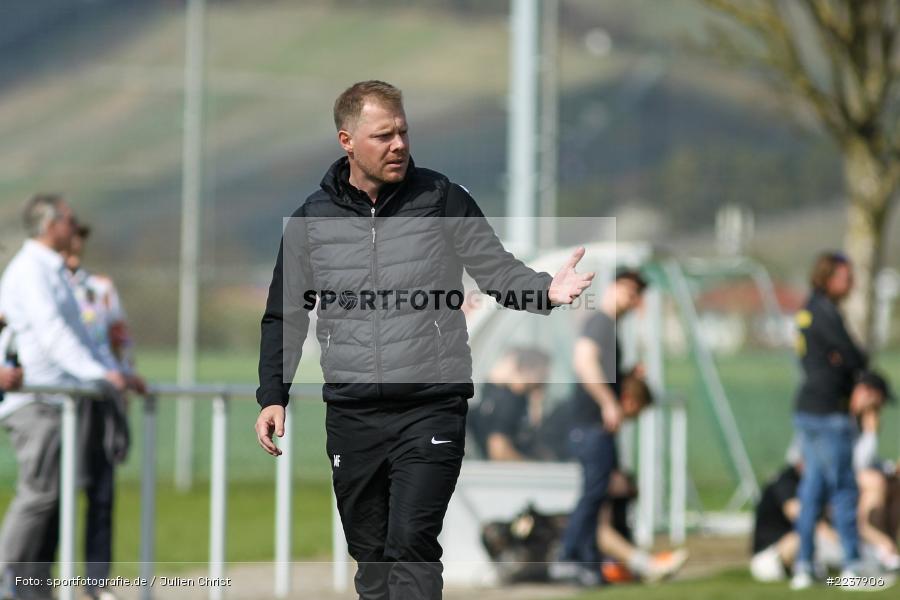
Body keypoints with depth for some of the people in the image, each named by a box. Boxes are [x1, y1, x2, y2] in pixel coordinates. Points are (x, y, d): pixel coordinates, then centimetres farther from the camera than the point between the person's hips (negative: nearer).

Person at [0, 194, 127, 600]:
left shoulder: (52, 271, 23)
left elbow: (76, 333, 28)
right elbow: (51, 331, -21)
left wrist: (114, 374, 21)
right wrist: (96, 372, -27)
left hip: (56, 400, 10)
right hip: (35, 400, -10)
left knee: (51, 495, 7)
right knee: (39, 492, -13)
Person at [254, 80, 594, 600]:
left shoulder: (442, 200, -1)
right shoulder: (312, 220, 5)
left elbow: (497, 269, 2)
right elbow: (287, 315, 13)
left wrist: (545, 289, -18)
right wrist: (273, 396, 6)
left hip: (430, 409, -3)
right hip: (352, 416, 3)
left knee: (411, 544, -14)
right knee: (368, 551, 11)